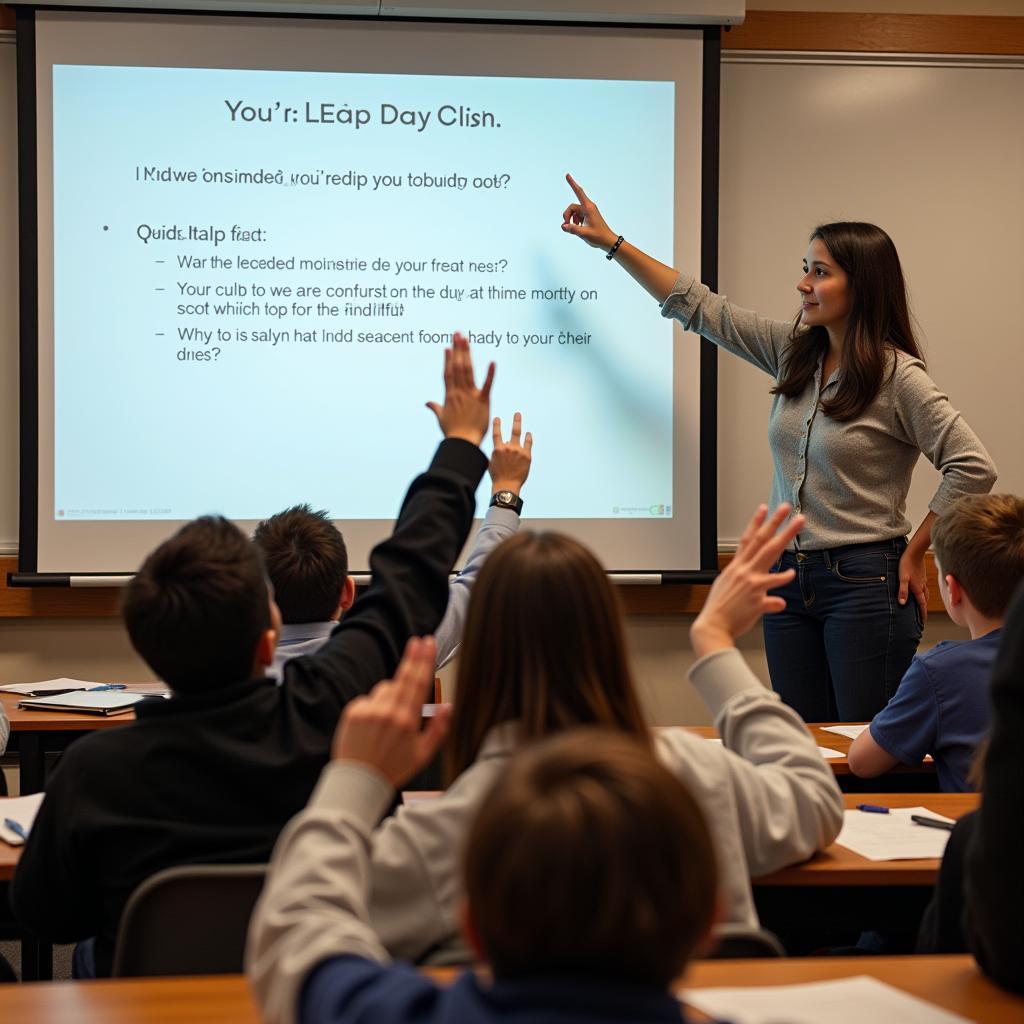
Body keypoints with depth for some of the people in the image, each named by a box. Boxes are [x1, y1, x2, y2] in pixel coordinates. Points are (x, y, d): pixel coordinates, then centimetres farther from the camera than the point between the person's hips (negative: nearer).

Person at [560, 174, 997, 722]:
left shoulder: (898, 377, -12)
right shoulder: (792, 351, 7)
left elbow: (973, 468, -16)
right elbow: (700, 308, 12)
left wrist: (914, 554, -9)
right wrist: (613, 244, 11)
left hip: (864, 585, -7)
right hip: (790, 579, 7)